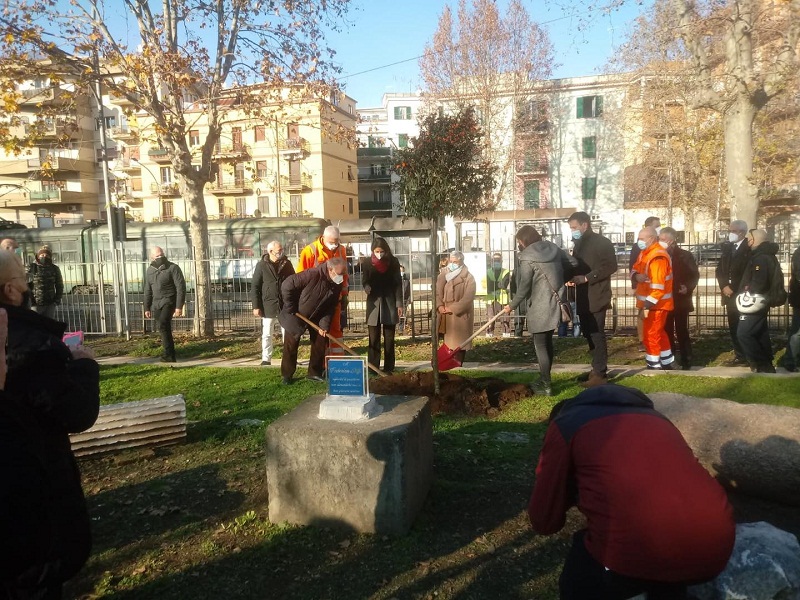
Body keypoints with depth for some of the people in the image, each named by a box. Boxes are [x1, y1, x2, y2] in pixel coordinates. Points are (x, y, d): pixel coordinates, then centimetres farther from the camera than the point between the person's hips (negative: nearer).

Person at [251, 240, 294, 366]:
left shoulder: (287, 263, 4)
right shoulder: (261, 265, -4)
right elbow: (255, 287, -3)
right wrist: (256, 306, -8)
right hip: (268, 305, -2)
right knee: (266, 334, 5)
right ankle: (266, 359, 14)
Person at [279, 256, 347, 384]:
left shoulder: (337, 284, -12)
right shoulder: (312, 275, -33)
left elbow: (331, 307, -5)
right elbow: (287, 286, -29)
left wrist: (325, 325, -16)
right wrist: (290, 309, -22)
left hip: (316, 317, 6)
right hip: (296, 316, -5)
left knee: (320, 344, 4)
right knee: (291, 346, 2)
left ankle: (315, 372, 18)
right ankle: (286, 375, 16)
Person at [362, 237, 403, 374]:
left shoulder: (393, 262, -1)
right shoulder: (368, 263, 0)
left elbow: (398, 283, 0)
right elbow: (365, 280, 7)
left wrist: (399, 304, -5)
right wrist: (366, 286, -17)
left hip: (390, 302, 0)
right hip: (374, 303, 0)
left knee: (389, 338, 3)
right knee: (373, 338, 0)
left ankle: (389, 368, 9)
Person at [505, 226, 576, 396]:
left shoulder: (528, 258, -15)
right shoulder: (552, 248, 7)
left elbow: (524, 287, -15)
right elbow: (573, 263, 14)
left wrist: (512, 305, -4)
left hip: (540, 307, -8)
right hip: (554, 303, 8)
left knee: (540, 345, 0)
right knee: (547, 342, 17)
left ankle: (545, 385, 3)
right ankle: (545, 380, 29)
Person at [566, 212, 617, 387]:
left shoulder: (602, 242, -8)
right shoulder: (579, 244, 18)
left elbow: (610, 266, -18)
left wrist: (586, 278, -21)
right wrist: (572, 276, 2)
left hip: (596, 297, -8)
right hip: (583, 297, 8)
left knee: (597, 335, -6)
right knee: (589, 334, 12)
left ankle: (600, 374, -1)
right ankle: (597, 369, 23)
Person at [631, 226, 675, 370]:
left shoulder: (658, 256, -23)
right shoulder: (645, 253, 10)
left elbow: (658, 285, -27)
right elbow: (635, 269, 14)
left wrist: (648, 305, -26)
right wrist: (637, 276, -11)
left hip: (656, 304, -10)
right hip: (650, 302, 10)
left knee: (651, 334, -2)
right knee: (659, 332, 19)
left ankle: (654, 366, 10)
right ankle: (667, 363, 32)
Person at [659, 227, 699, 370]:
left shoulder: (685, 255, -2)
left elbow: (695, 275, -2)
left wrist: (688, 287, -18)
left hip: (680, 299, -3)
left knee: (681, 331, -1)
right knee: (667, 331, 7)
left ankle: (686, 360, 8)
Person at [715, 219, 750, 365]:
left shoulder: (750, 249, -9)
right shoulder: (727, 247, 13)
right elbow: (719, 269, 11)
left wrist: (735, 289, -14)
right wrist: (724, 286, -4)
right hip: (730, 294, 6)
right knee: (733, 327, 9)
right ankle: (740, 355, 18)